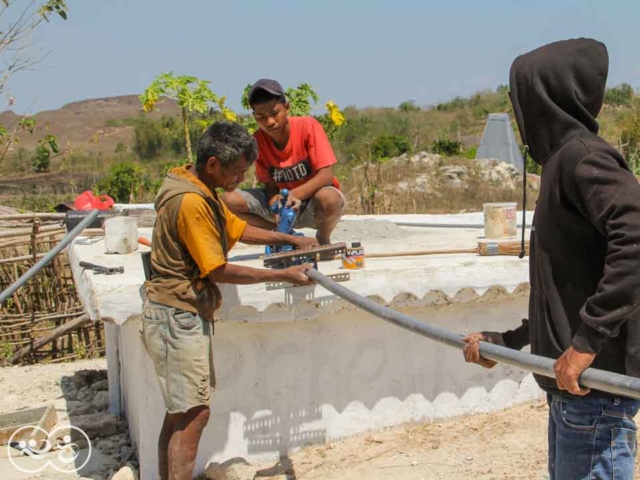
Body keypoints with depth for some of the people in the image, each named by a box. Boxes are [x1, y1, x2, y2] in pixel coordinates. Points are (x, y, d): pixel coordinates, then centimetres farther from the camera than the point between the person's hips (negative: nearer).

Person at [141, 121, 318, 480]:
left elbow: (237, 228, 20)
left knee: (181, 413, 15)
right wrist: (282, 275, -12)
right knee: (194, 415, -7)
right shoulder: (191, 202, -22)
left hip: (185, 315, 10)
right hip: (178, 317, -10)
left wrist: (291, 240, 12)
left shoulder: (203, 190, 9)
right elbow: (219, 272, -19)